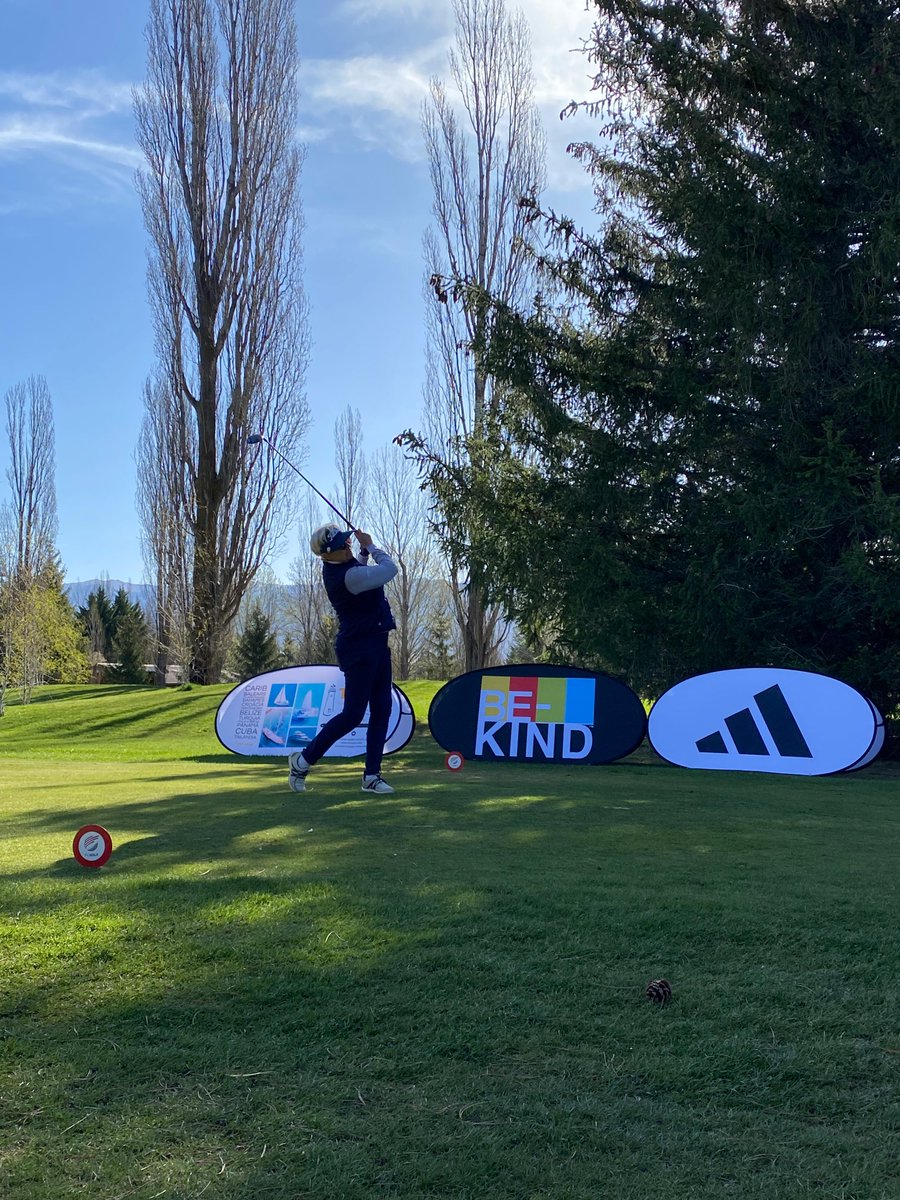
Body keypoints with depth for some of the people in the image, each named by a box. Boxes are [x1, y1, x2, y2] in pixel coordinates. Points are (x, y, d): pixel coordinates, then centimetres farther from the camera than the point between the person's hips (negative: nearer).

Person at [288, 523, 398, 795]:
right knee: (353, 713, -6)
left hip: (376, 644, 10)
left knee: (382, 710, 6)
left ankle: (372, 775, 9)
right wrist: (370, 545, -3)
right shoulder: (346, 576, -23)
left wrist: (365, 550, 11)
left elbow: (361, 569, 30)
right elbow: (389, 569, -18)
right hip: (359, 648, -10)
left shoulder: (346, 565, 6)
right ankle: (303, 760, 8)